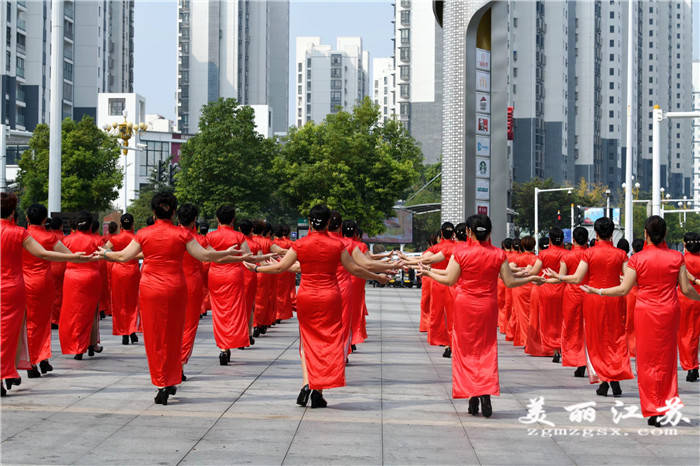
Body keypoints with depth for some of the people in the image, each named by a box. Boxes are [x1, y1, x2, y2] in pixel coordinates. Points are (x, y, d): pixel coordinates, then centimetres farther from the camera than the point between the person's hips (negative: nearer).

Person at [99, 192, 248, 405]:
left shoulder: (144, 234, -3)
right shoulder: (182, 234, -3)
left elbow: (124, 256, 0)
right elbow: (204, 255, -3)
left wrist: (105, 253, 19)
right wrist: (227, 253, 12)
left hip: (150, 289, 0)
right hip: (175, 288, 0)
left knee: (154, 337, 6)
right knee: (173, 335, 13)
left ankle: (161, 385, 2)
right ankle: (171, 383, 18)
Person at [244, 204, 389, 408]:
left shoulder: (300, 245, -4)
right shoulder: (336, 245, -4)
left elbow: (280, 267, -3)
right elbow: (354, 269, 1)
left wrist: (256, 268, 12)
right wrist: (377, 277, 16)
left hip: (306, 297, 1)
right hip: (330, 297, 0)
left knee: (308, 340, 13)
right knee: (328, 341, 6)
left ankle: (307, 383, -5)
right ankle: (318, 391, 2)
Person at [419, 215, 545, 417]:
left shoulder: (461, 253, -9)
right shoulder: (498, 254, -5)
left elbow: (449, 280, -7)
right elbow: (509, 282, -3)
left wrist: (428, 273, 9)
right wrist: (531, 278, 13)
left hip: (465, 305, -1)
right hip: (488, 306, 1)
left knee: (466, 350, 10)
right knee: (487, 349, 10)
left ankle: (472, 397, 7)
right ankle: (486, 394, -6)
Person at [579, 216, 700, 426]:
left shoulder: (637, 259, -8)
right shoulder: (676, 257, -4)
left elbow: (623, 289, -9)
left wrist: (597, 291, 3)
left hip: (646, 312, -1)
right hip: (670, 312, 2)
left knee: (648, 361, 8)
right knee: (667, 358, 15)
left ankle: (653, 412, 8)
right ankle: (668, 405, 16)